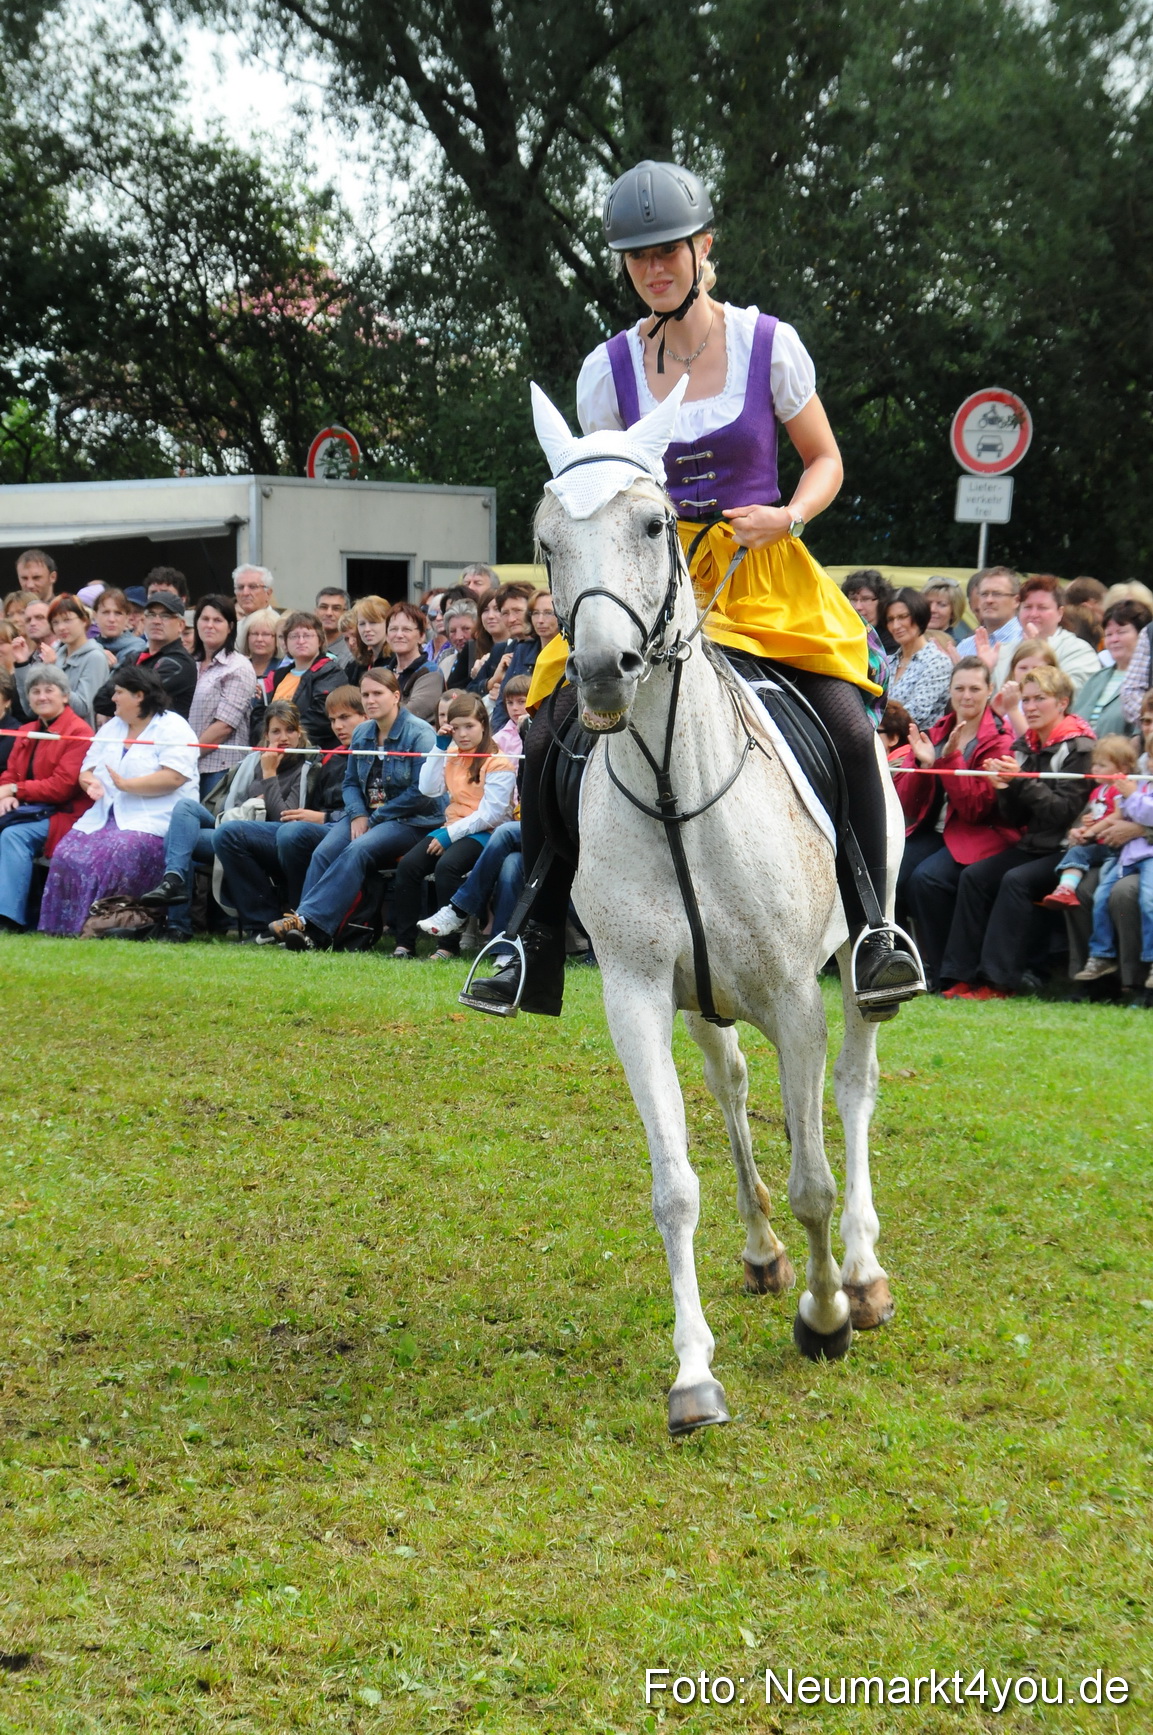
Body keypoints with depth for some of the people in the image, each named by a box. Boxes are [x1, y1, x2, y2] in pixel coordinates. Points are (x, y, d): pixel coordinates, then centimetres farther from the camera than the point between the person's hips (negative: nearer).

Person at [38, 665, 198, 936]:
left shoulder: (171, 728, -1)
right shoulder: (111, 728, 23)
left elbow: (174, 777, -16)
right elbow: (86, 771, 19)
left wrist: (127, 785, -17)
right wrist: (92, 783, -6)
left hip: (152, 821, -7)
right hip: (106, 817, 7)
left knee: (113, 857, -34)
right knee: (68, 853, -20)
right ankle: (65, 924, -17)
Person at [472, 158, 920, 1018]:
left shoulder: (768, 344, -2)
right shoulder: (609, 369, 2)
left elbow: (824, 460, 6)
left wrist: (787, 517, -14)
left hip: (760, 573, -2)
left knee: (850, 730, -22)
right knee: (551, 742, -13)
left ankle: (873, 929, -7)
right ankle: (540, 946, 2)